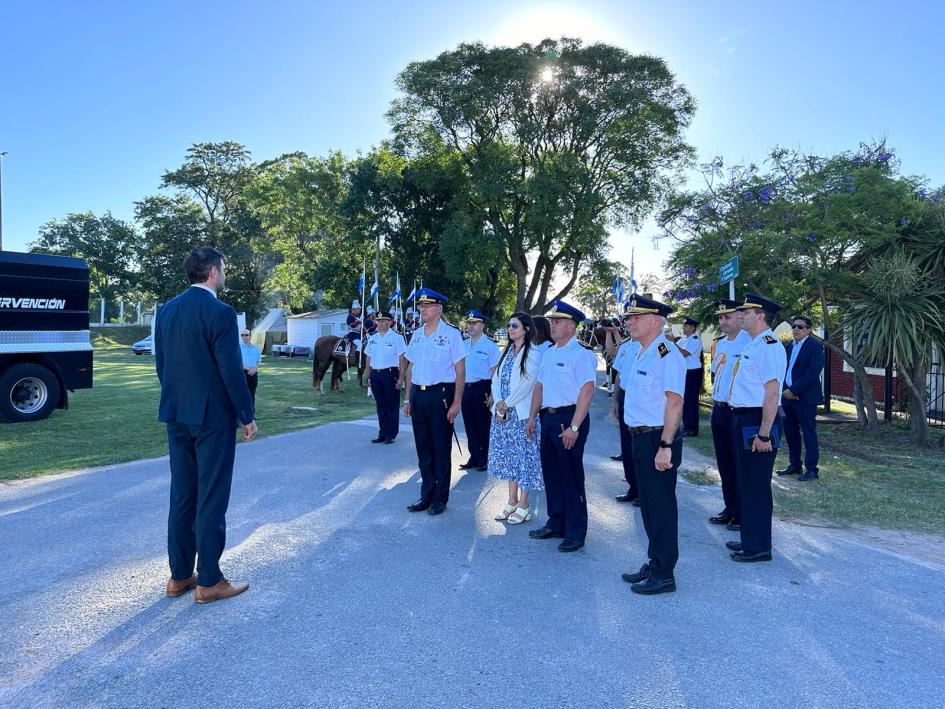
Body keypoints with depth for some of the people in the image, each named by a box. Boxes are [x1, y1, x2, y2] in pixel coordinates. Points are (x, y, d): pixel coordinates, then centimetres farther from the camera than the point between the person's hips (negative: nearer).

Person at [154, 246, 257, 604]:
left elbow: (160, 364, 12)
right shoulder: (220, 312, -15)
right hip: (213, 417, -7)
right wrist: (247, 416, -8)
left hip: (176, 415, 7)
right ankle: (208, 581, 11)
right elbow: (232, 370, -17)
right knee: (211, 498, 1)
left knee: (182, 495, 14)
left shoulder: (166, 310, 8)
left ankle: (179, 576, 24)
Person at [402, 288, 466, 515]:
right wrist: (408, 399, 12)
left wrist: (457, 402, -13)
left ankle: (440, 498, 16)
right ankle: (426, 495, 23)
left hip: (440, 394, -5)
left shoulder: (451, 334, -6)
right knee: (423, 448, 12)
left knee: (441, 449, 4)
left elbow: (460, 371, -8)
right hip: (418, 394, 6)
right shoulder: (416, 335, 11)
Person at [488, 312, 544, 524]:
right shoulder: (507, 352, 13)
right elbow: (496, 379, 8)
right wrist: (498, 402, -8)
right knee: (508, 457, 12)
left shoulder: (533, 353, -8)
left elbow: (526, 385, -16)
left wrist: (506, 405, -14)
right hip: (502, 413, 7)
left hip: (521, 413, -7)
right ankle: (512, 502, 23)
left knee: (523, 457, 0)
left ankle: (523, 506, 10)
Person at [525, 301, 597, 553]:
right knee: (551, 473, 16)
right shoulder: (548, 353, 14)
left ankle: (575, 533, 13)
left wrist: (574, 427, -24)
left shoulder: (581, 354, -12)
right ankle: (556, 524, 31)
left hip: (569, 418, -8)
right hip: (548, 418, 8)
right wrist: (532, 418, 16)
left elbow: (587, 391, -19)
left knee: (571, 477, 1)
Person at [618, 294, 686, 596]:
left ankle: (664, 574, 14)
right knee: (647, 504, 18)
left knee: (661, 506, 2)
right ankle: (654, 563, 32)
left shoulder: (666, 354, -16)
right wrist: (638, 438, 16)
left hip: (658, 440, -10)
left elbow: (674, 402, -22)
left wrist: (665, 446, -25)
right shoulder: (639, 354, 14)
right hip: (640, 437, 10)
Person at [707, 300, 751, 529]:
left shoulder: (750, 342, -13)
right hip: (719, 410, 8)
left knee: (740, 464, 2)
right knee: (724, 463, 14)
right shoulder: (718, 344, 12)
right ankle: (730, 509, 26)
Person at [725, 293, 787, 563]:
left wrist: (763, 434, -24)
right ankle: (750, 539, 33)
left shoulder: (768, 346, -18)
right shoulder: (752, 345, 14)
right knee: (745, 482, 19)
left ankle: (758, 547, 15)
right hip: (743, 419, 10)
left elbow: (772, 393, -23)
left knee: (756, 485, 1)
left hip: (756, 422, -10)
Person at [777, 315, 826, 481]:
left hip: (806, 398, -7)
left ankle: (811, 469, 5)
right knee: (790, 432, 11)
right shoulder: (789, 347, 15)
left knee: (809, 433, -1)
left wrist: (793, 390, -17)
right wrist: (785, 390, -3)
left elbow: (812, 373, -16)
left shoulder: (815, 346, -6)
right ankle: (794, 465, 22)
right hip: (788, 397, 7)